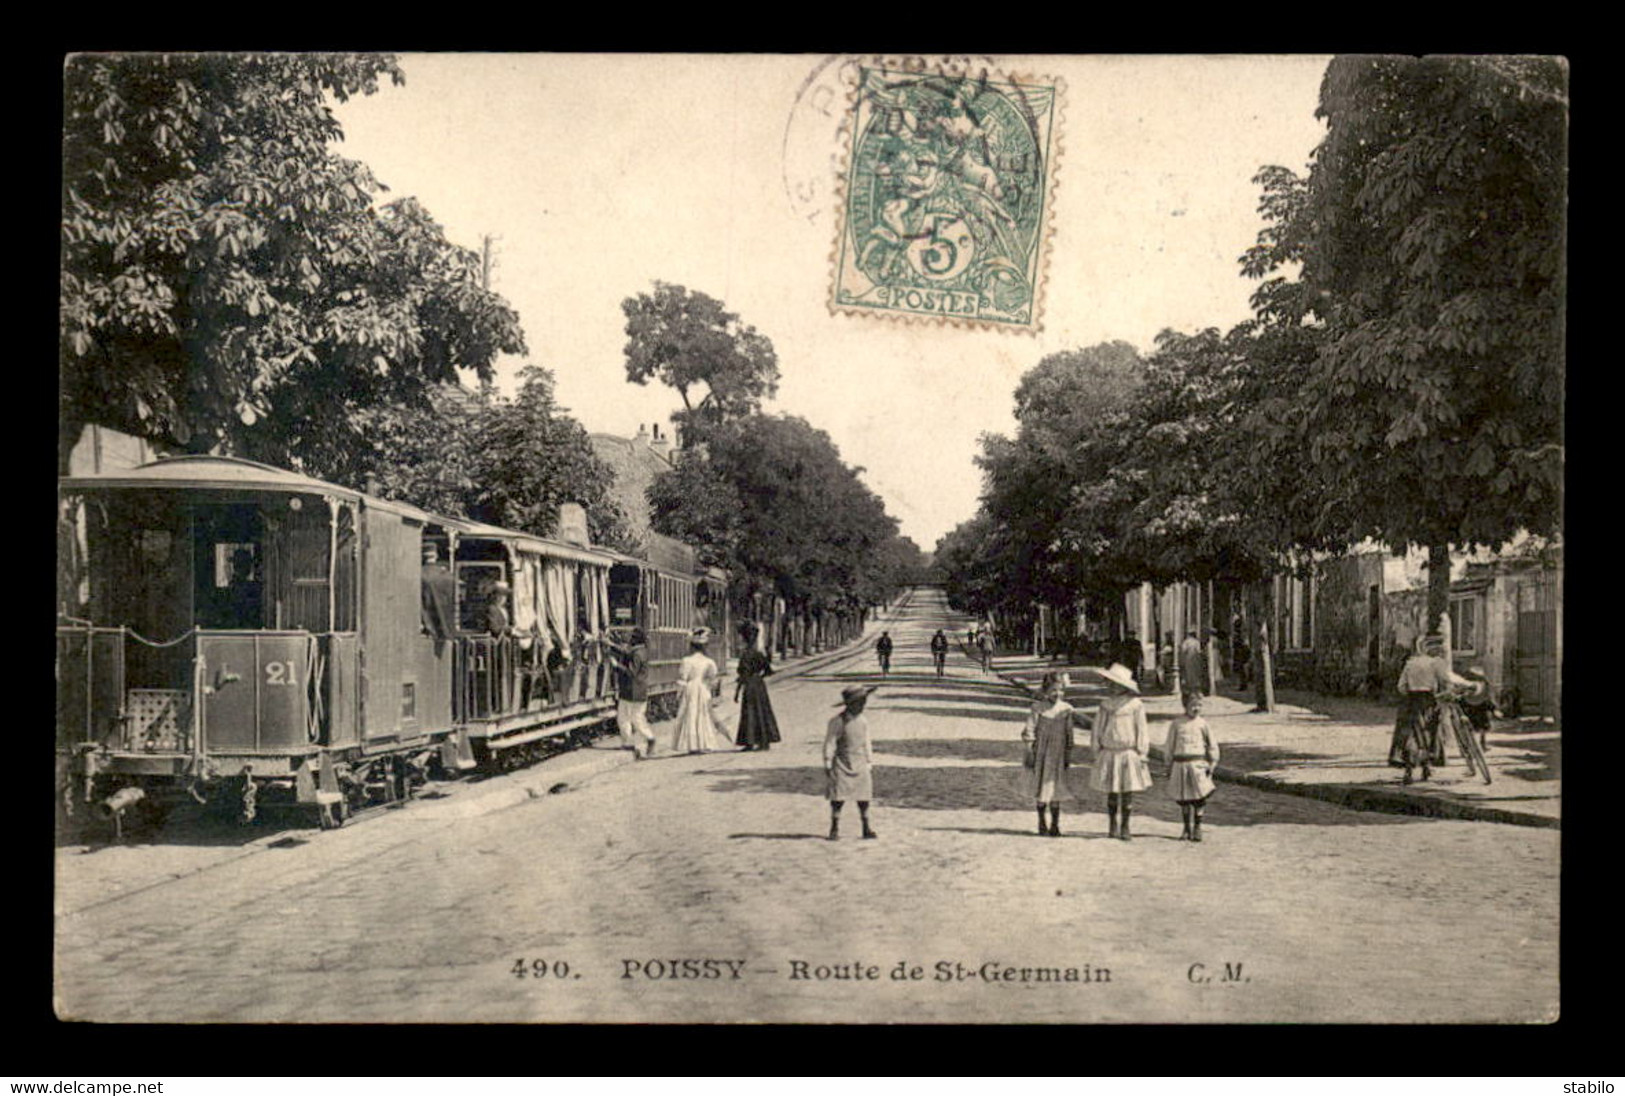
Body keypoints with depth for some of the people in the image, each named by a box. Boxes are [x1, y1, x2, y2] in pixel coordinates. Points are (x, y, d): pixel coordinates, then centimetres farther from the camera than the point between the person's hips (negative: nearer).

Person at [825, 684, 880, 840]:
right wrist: (827, 764, -10)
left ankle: (866, 829, 11)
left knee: (864, 797, 3)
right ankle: (834, 829, 6)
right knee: (838, 798, -4)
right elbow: (829, 743, -9)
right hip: (842, 765, -5)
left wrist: (869, 761, 18)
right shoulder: (838, 722, -11)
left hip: (860, 767, 5)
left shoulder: (862, 722, 8)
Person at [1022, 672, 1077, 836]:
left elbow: (1069, 735, 7)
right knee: (1041, 790, 5)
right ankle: (1042, 824, 17)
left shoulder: (1066, 709, 1)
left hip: (1058, 755, 2)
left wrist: (1068, 757, 7)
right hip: (1041, 754, -2)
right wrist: (1030, 753, -8)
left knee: (1055, 789, 5)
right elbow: (1030, 731, -5)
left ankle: (1055, 825, 15)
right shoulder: (1038, 708, -7)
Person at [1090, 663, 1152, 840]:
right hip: (1108, 754, 2)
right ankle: (1113, 825, 18)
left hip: (1128, 754, -2)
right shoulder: (1105, 703, 5)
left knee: (1128, 792, 0)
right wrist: (1097, 752, 7)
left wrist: (1142, 754, -1)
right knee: (1111, 792, 5)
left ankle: (1125, 827, 9)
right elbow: (1097, 729, 10)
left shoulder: (1135, 704, -4)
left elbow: (1141, 731, 0)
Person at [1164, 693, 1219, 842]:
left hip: (1198, 764, -1)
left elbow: (1212, 747, 8)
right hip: (1180, 764, 1)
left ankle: (1197, 828, 11)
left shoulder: (1203, 724, 2)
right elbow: (1169, 747, 10)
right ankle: (1186, 828, 17)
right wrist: (1169, 766, 8)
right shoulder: (1176, 724, 4)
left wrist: (1211, 765, 2)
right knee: (1183, 799, 6)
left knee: (1198, 797, -1)